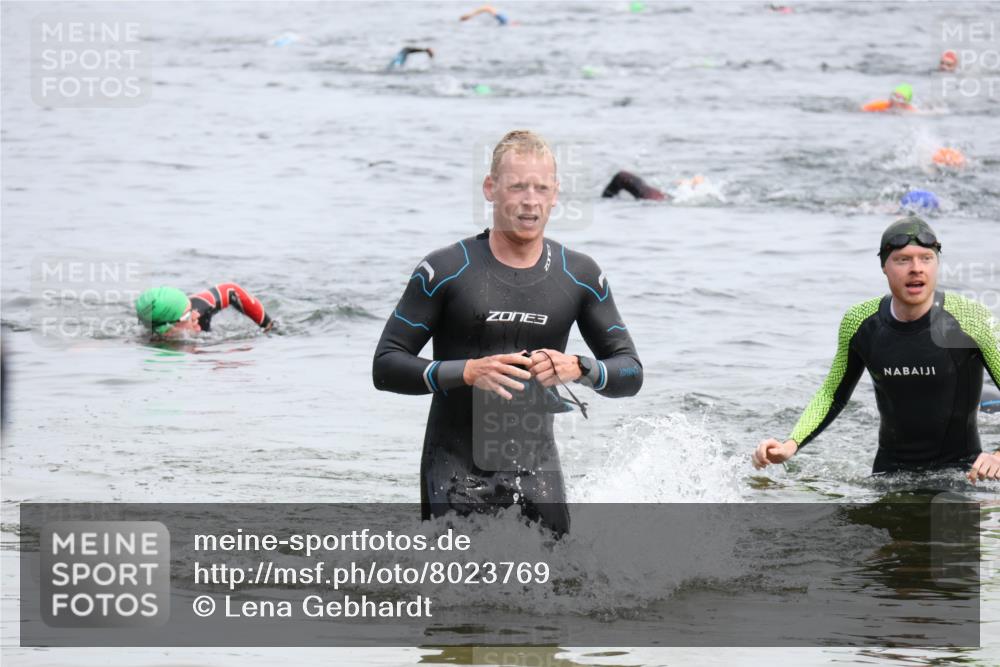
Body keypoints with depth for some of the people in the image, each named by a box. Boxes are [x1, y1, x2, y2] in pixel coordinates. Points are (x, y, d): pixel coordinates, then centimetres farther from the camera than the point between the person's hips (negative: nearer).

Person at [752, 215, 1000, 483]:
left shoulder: (972, 320, -13)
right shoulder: (860, 323, -4)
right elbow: (832, 397, 11)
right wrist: (790, 446, -4)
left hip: (961, 470, -2)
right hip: (889, 470, 3)